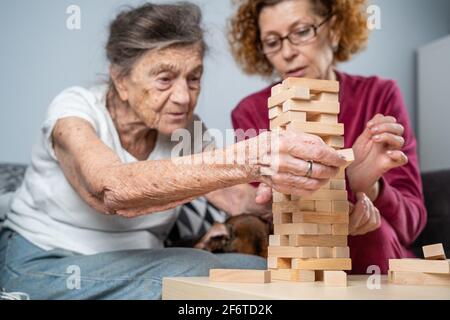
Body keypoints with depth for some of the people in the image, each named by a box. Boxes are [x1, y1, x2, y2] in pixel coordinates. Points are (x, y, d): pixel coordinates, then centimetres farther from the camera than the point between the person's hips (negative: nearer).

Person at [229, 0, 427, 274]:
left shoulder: (379, 96, -4)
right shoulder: (250, 113, -5)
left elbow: (411, 221, -8)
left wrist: (369, 188, -31)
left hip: (379, 270, 0)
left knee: (369, 222, -31)